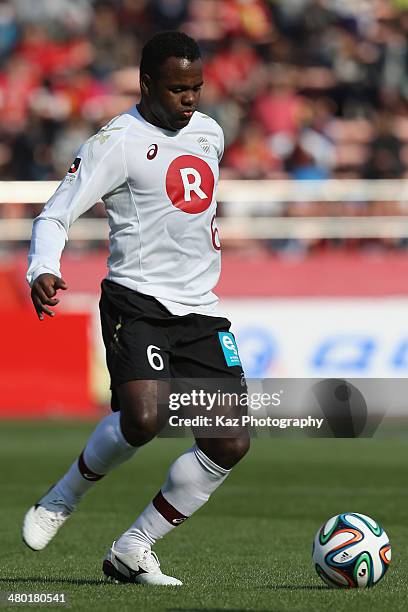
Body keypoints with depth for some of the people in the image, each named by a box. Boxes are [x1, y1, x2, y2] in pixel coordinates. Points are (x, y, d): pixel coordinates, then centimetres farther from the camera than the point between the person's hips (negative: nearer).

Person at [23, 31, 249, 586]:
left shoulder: (209, 132, 14)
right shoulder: (118, 141, -7)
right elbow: (54, 216, -10)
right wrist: (42, 271, -29)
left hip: (201, 310, 7)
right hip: (136, 303, -7)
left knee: (230, 444, -5)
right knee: (144, 419, -29)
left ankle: (133, 551, 8)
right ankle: (61, 501, -1)